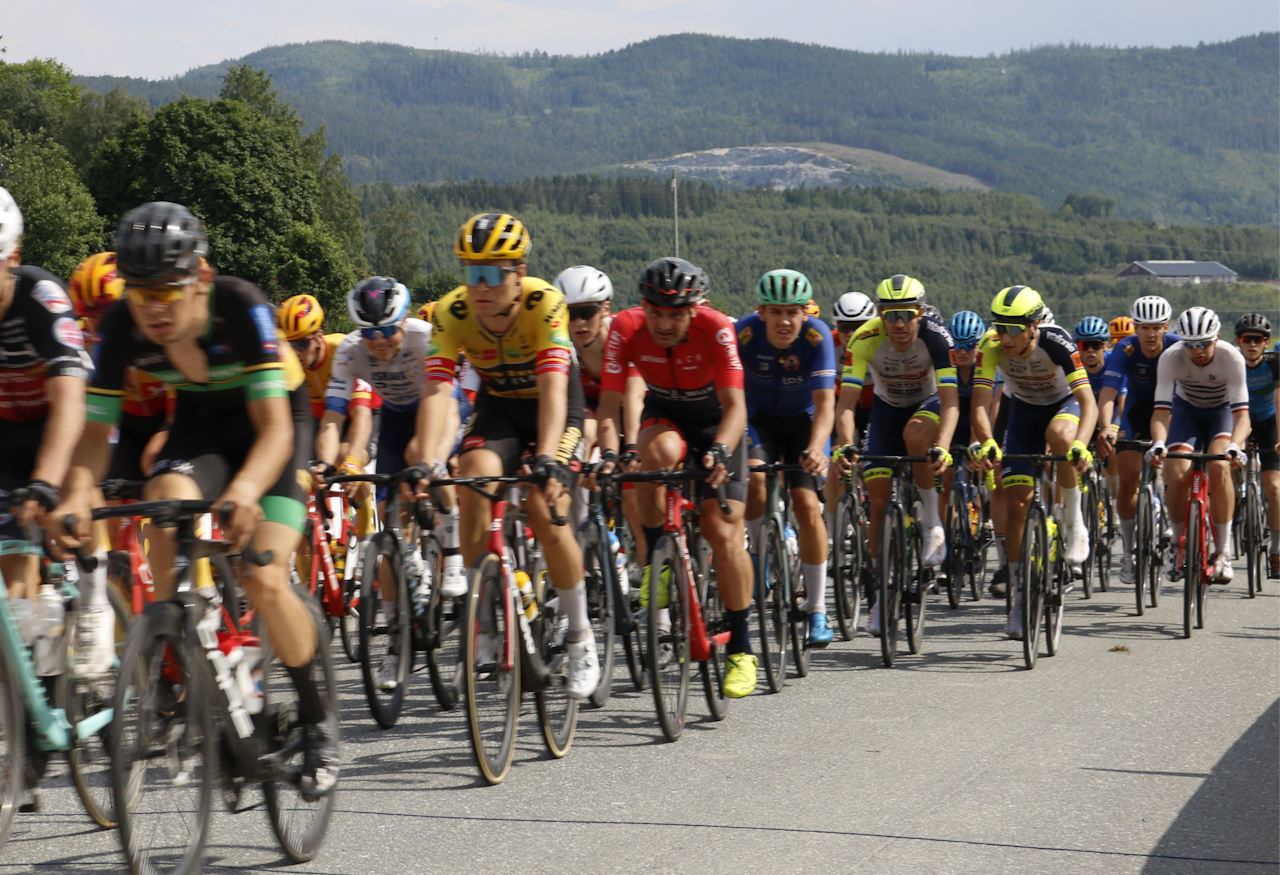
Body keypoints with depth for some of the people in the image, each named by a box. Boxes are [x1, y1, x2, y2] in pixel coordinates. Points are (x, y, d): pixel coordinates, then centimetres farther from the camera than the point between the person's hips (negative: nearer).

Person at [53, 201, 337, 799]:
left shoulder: (242, 307, -33)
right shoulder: (123, 328, -22)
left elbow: (273, 426, -38)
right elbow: (96, 427, -19)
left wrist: (245, 490, -58)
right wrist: (77, 495, -40)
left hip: (273, 419, -3)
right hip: (198, 420, 3)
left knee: (263, 581, -19)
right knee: (167, 501, -32)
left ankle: (316, 720, 5)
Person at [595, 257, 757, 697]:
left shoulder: (715, 329, -30)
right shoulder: (626, 328, -25)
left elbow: (734, 406, -35)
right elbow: (610, 404, -26)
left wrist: (719, 450, -54)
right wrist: (609, 453, -45)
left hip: (715, 420, -1)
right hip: (663, 415, 1)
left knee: (724, 532, -13)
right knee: (660, 451, -37)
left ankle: (741, 648, -1)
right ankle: (652, 555, -16)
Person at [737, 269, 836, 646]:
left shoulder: (817, 335, -27)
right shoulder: (744, 333, -26)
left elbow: (825, 402, -33)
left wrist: (816, 447, -51)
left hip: (802, 420, 0)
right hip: (759, 419, 1)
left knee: (807, 505, -14)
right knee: (754, 478, -29)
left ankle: (818, 611, -4)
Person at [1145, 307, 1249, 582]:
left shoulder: (1231, 358, -31)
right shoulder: (1171, 358, -28)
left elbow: (1241, 412, -35)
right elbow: (1161, 409, -31)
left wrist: (1234, 446, -53)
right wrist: (1158, 444, -50)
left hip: (1222, 411, -1)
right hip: (1187, 411, 1)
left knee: (1218, 466, -29)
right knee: (1177, 475, -21)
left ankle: (1223, 551, -20)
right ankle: (1178, 545, 5)